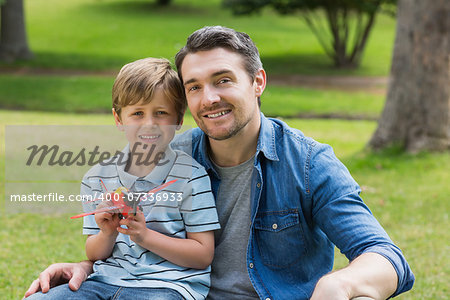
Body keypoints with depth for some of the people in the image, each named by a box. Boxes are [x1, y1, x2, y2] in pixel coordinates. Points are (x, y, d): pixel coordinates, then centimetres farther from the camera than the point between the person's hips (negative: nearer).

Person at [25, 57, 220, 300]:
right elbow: (94, 254, 14)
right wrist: (108, 234, -9)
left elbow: (203, 256, -5)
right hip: (109, 278, 3)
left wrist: (145, 236, -14)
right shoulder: (97, 178, 9)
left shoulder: (191, 177, -3)